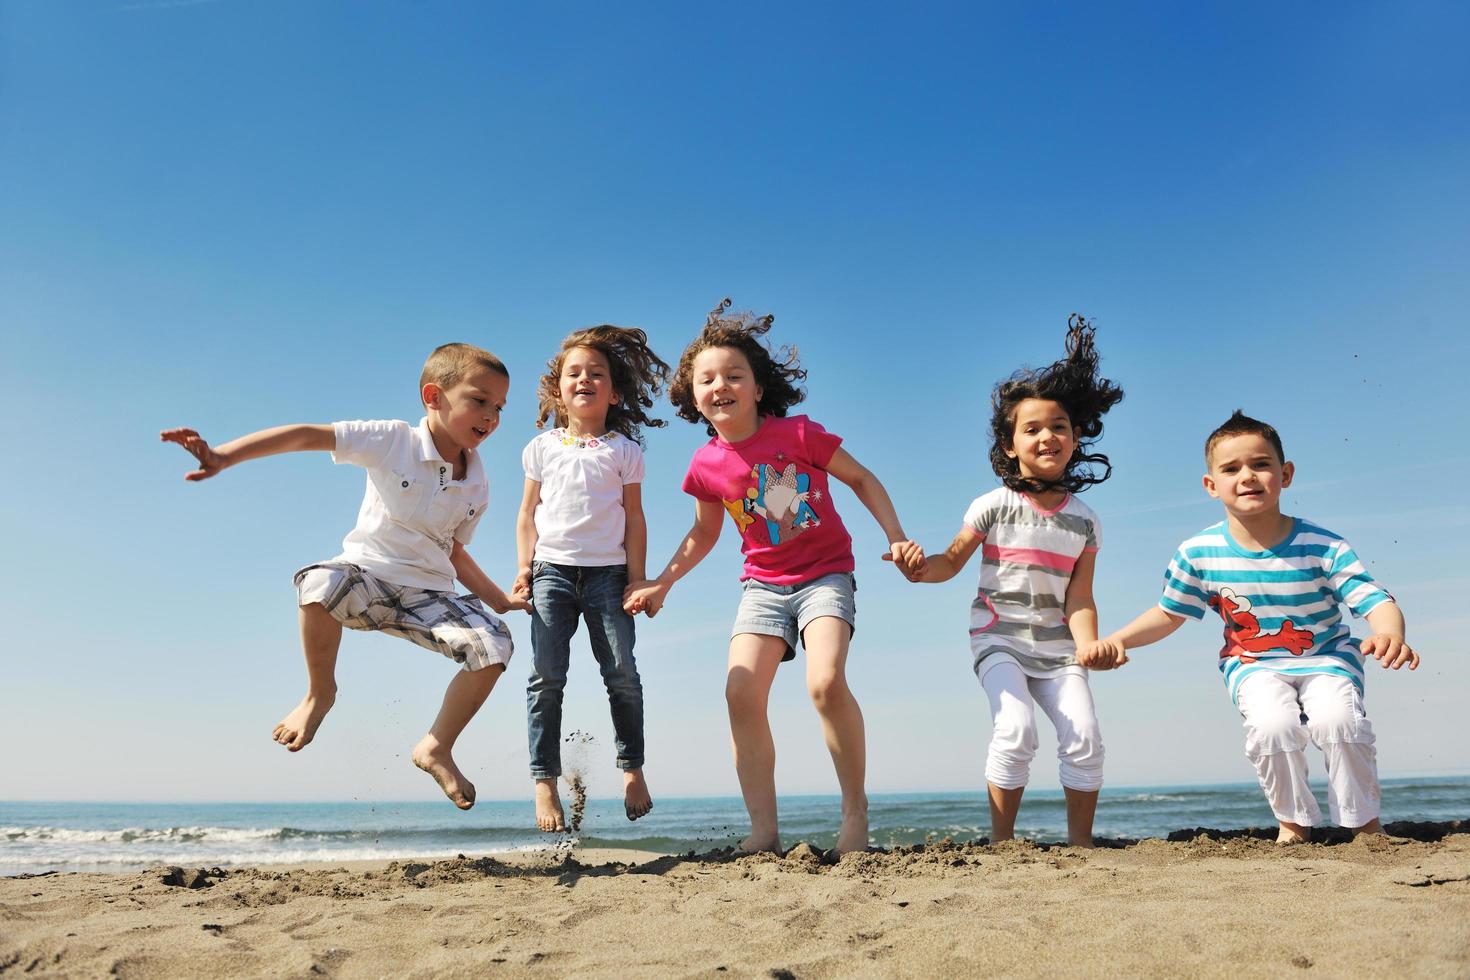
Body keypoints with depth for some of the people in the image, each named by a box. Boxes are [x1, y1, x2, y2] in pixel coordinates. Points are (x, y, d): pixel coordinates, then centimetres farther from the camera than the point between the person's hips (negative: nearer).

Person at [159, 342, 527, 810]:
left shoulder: (477, 488, 4)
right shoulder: (394, 441, -11)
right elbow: (310, 436, -19)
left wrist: (501, 600, 9)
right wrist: (223, 455, -29)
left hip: (428, 594, 4)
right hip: (367, 577, -3)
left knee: (494, 645, -22)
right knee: (320, 582, -39)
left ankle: (437, 748, 2)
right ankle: (319, 692, -9)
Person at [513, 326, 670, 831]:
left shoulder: (624, 450, 8)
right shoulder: (543, 448, 11)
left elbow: (634, 518, 6)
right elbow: (527, 514, 13)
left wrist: (638, 579, 0)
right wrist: (525, 567, 2)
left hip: (608, 571, -1)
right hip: (553, 570, 1)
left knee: (622, 673, -3)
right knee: (546, 676, -5)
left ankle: (632, 767, 14)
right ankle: (545, 781, 0)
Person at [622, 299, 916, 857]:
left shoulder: (798, 433, -13)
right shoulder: (706, 465, -2)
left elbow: (862, 479, 0)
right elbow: (705, 532, 16)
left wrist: (896, 538, -7)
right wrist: (662, 583, 9)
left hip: (825, 574, -4)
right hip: (763, 584, 4)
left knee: (826, 681, -26)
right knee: (741, 693, -14)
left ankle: (855, 810, -6)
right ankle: (764, 832, -4)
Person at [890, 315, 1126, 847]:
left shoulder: (1084, 522, 3)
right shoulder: (995, 506, -6)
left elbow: (1079, 599, 0)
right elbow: (952, 560, -1)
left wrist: (1087, 644, -18)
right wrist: (920, 568, -23)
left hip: (1056, 647, 3)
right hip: (999, 638, -3)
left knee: (1085, 739, -9)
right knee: (1016, 731, -22)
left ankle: (1080, 843, 11)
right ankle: (1001, 842, -6)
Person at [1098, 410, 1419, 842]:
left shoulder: (1321, 546, -16)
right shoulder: (1199, 554, -12)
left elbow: (1377, 600, -19)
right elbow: (1169, 613, 3)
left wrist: (1391, 634, -43)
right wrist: (1118, 639, -11)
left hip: (1326, 656, 0)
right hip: (1253, 664, 1)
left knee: (1336, 717, -30)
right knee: (1272, 724, -29)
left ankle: (1366, 823, -2)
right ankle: (1293, 822, 0)